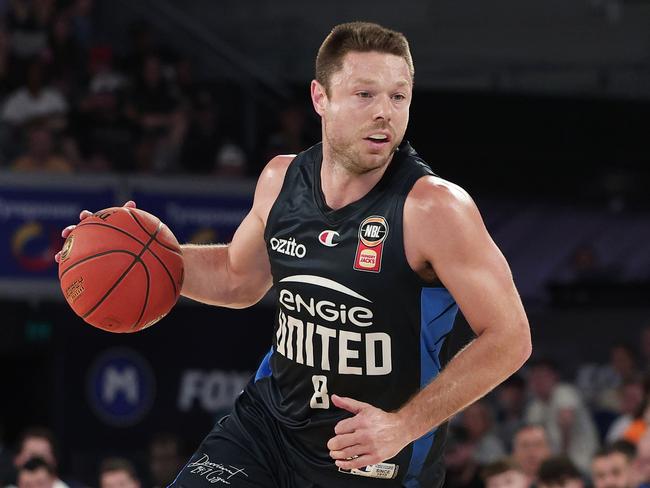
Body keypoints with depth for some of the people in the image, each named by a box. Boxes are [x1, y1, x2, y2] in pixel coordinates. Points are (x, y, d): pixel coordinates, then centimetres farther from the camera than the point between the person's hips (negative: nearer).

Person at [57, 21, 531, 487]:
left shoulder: (434, 208, -21)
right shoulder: (282, 179, -2)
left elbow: (509, 338, -19)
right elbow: (239, 277, 18)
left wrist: (405, 426, -23)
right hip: (270, 421, 5)